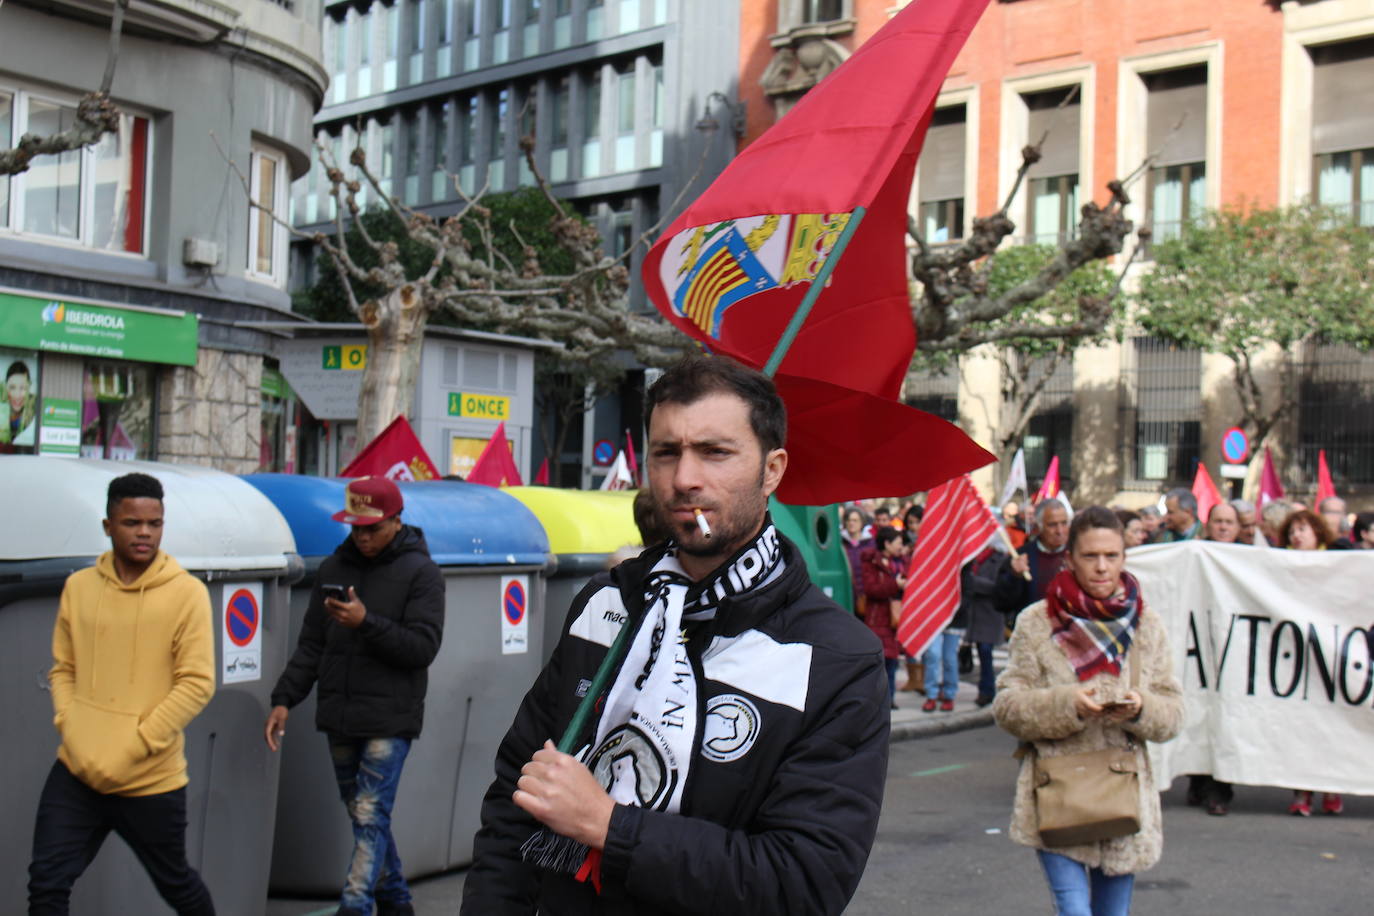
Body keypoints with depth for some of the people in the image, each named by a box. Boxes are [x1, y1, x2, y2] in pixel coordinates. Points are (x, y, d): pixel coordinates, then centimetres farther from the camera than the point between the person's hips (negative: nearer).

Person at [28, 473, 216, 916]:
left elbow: (197, 683, -12)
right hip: (76, 772, 3)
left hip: (152, 779, -3)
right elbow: (63, 669, 11)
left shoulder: (187, 592, -8)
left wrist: (128, 752, -15)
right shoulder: (79, 586, 4)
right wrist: (70, 729, -6)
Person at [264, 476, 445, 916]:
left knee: (370, 817, -10)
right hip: (340, 717, 6)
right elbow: (311, 644, 11)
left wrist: (367, 622, -22)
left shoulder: (420, 573, -5)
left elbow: (423, 647, -12)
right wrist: (284, 698, 1)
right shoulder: (333, 569, 10)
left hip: (389, 719, -6)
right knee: (364, 817, 13)